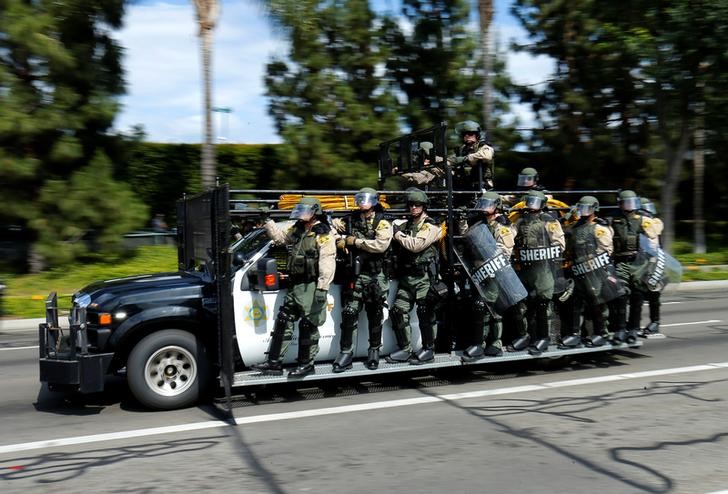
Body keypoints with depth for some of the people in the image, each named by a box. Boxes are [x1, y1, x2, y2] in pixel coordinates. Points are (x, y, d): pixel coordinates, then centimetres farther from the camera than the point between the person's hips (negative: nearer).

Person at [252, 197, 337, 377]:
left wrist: (322, 288, -25)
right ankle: (274, 362, 16)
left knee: (308, 326, -1)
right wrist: (268, 222, 17)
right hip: (295, 286, 9)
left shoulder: (324, 234, -13)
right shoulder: (298, 229, 13)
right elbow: (280, 236, 29)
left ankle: (306, 364, 12)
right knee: (283, 322, 10)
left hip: (311, 287, -9)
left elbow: (327, 263, -20)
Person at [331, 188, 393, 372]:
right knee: (349, 314, -5)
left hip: (376, 277, -2)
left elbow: (381, 245, -19)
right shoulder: (352, 220, 11)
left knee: (375, 316, 7)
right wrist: (341, 241, -5)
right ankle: (346, 353, -1)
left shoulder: (383, 224, -2)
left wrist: (355, 241, -14)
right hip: (356, 275, 2)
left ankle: (374, 351, 20)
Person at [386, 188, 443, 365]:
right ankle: (405, 350, 11)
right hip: (406, 277, 7)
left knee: (425, 313, -3)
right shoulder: (406, 224, 17)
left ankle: (428, 350, 8)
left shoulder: (430, 226, -5)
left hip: (424, 277, -7)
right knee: (398, 311, 3)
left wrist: (398, 234, -8)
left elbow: (415, 245, -18)